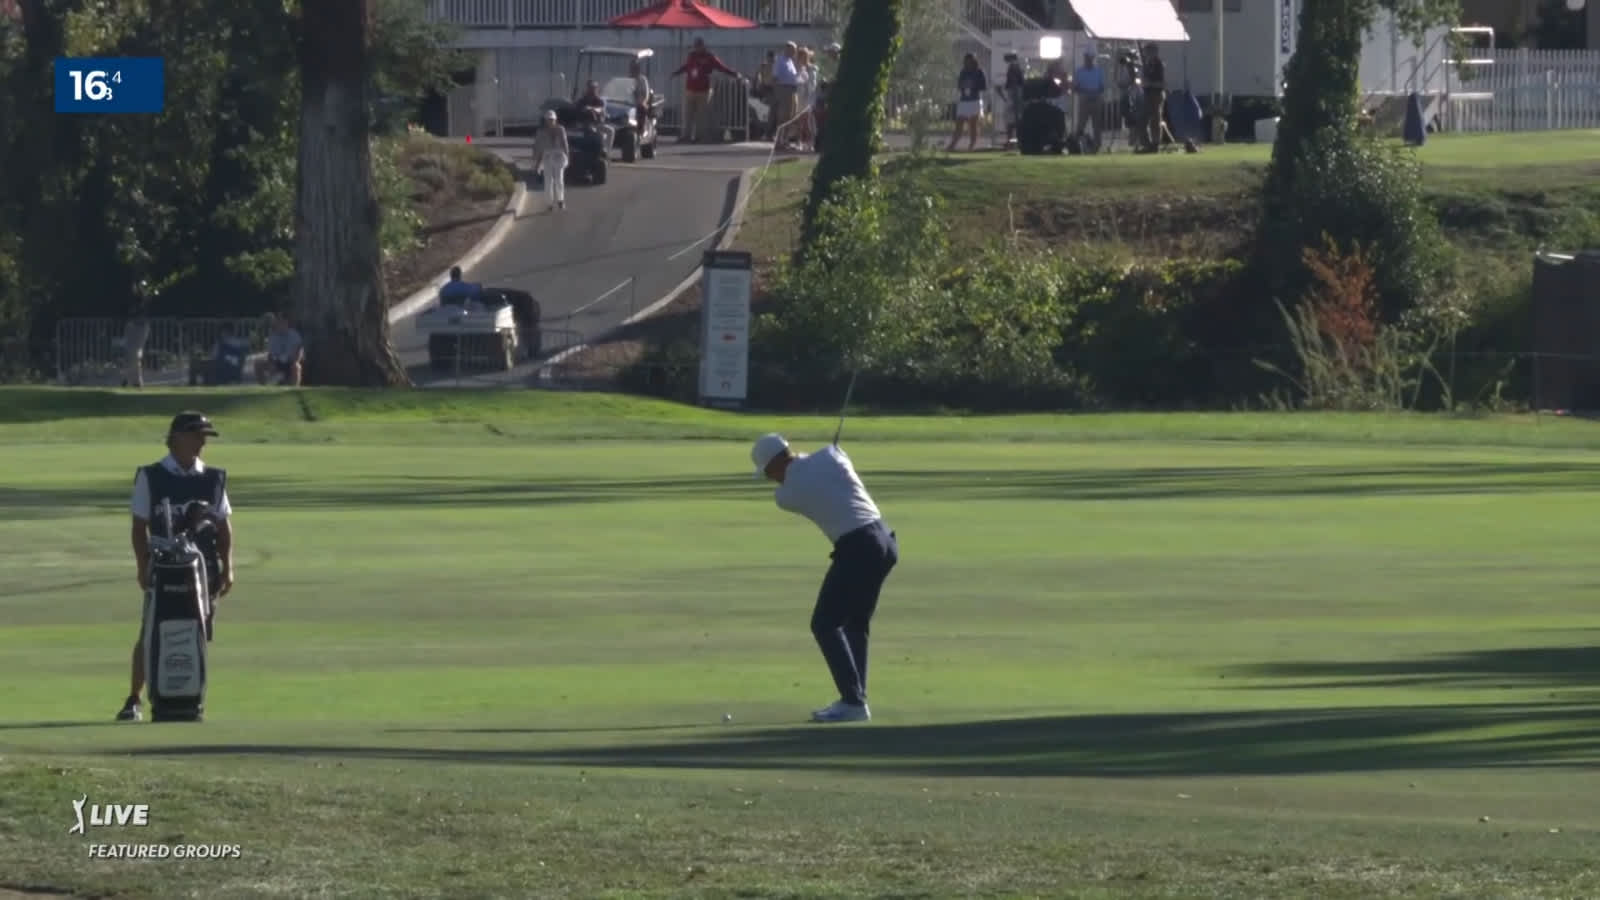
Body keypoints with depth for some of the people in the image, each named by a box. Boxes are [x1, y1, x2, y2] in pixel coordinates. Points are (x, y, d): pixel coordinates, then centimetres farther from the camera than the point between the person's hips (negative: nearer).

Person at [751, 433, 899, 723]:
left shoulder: (785, 495, -3)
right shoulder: (830, 455, 6)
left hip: (856, 548, -7)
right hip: (884, 539, 7)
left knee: (825, 625, 0)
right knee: (856, 624, 18)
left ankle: (853, 702, -7)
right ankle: (855, 698, 18)